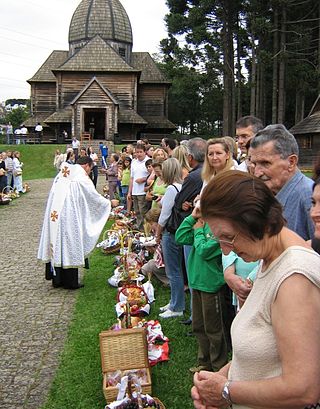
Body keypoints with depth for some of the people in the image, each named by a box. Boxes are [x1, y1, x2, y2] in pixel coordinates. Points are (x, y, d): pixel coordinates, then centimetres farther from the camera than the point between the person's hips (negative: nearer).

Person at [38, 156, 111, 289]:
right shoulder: (82, 178, -7)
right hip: (69, 217, -7)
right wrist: (109, 203, 16)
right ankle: (70, 282, 13)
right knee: (70, 248, 3)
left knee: (56, 245, 14)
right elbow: (95, 197, 0)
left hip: (54, 217, 7)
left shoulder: (61, 176, 13)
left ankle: (57, 279, 23)